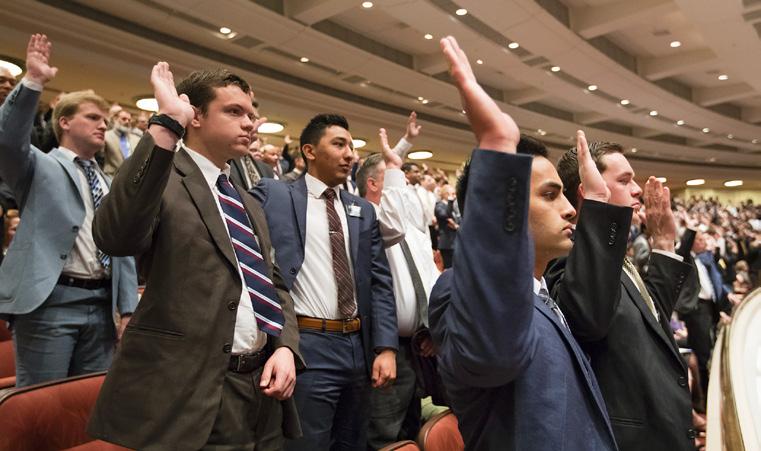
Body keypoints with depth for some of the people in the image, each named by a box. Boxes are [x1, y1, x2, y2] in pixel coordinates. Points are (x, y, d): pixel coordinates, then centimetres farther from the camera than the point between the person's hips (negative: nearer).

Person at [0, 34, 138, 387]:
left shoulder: (111, 186, 19)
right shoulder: (40, 167, 7)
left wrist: (128, 309, 8)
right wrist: (33, 82, -25)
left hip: (101, 304, 5)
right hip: (49, 302, -5)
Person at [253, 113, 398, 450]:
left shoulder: (363, 210, 11)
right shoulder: (274, 194, -1)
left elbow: (379, 282, 7)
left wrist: (385, 347, 0)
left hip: (358, 346, 6)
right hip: (307, 347, -5)